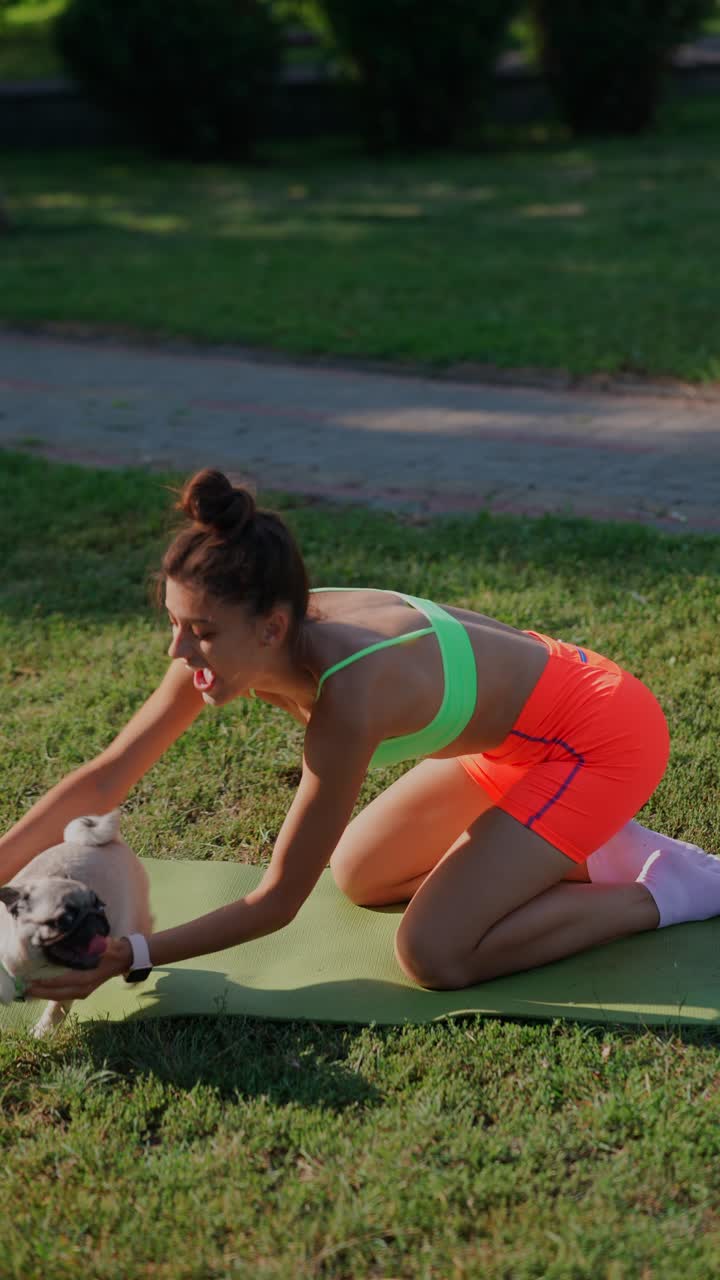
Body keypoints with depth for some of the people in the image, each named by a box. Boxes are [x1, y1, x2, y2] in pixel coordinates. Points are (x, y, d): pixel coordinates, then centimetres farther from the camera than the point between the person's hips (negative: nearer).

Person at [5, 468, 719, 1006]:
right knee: (357, 877, 15)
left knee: (434, 954, -16)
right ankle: (589, 852, 18)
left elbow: (276, 903, -27)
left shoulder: (347, 699, -35)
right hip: (528, 723, 8)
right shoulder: (226, 648, -14)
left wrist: (129, 958, -28)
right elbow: (107, 778, -8)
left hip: (605, 737, -8)